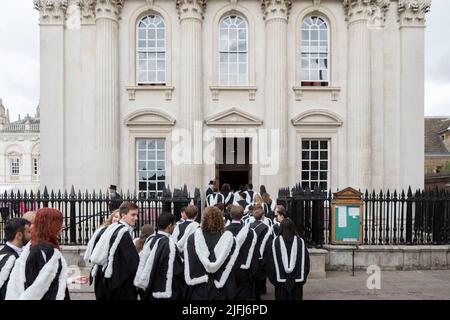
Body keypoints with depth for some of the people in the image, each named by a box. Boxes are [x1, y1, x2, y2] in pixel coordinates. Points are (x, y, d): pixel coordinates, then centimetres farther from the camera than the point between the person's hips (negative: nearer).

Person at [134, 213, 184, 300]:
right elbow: (176, 271, -19)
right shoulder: (169, 243, -20)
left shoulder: (150, 241, 4)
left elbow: (142, 264, 10)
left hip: (149, 289, 8)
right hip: (166, 293, -8)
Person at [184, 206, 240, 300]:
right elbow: (232, 267, -7)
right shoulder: (229, 239, -11)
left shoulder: (193, 238, -9)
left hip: (198, 289, 1)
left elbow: (188, 266, -6)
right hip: (220, 290, 0)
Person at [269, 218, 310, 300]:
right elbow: (306, 261, 0)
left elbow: (271, 262, -4)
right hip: (297, 280, 1)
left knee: (282, 297, 11)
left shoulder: (275, 242, -8)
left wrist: (272, 278, 7)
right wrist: (303, 278, 10)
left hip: (281, 280, -1)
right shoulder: (300, 242, -5)